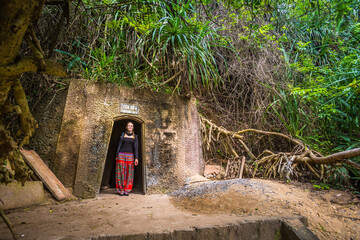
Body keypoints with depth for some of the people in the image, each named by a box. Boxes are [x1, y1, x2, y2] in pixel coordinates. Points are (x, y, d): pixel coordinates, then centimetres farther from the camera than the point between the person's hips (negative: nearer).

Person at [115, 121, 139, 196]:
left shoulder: (135, 136, 9)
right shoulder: (123, 135, 7)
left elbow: (136, 147, 4)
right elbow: (119, 145, 7)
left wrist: (136, 158, -5)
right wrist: (117, 156, 2)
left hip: (130, 156, 1)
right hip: (121, 155, -1)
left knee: (129, 173, 1)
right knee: (121, 172, 0)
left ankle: (126, 190, 9)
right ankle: (121, 190, 9)